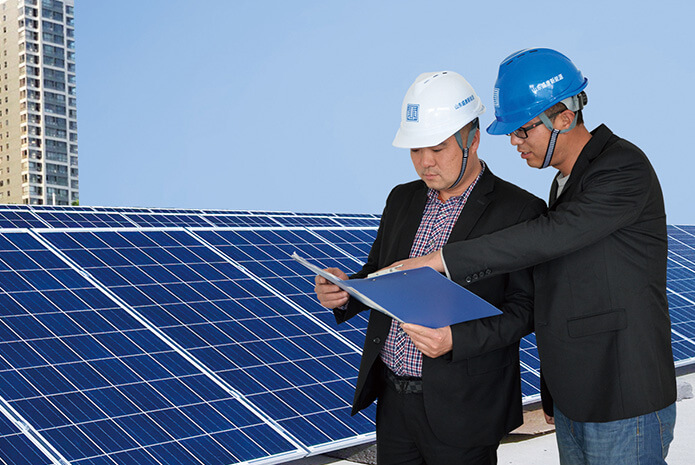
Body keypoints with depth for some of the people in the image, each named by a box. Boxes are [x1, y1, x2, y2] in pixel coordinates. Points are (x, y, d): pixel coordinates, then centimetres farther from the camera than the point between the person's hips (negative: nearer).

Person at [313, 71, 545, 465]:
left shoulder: (519, 211, -10)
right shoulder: (402, 200, 8)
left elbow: (526, 307, -13)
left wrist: (456, 339, -27)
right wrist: (345, 291, -8)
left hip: (460, 406, -5)